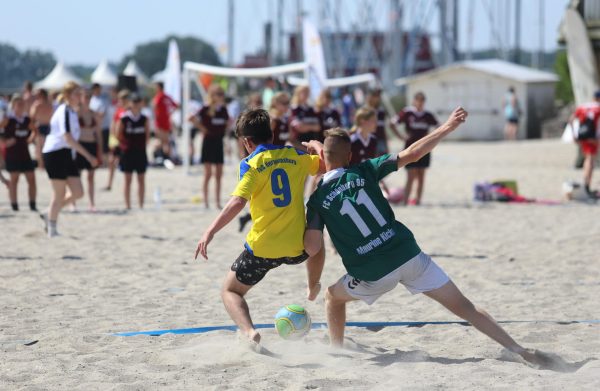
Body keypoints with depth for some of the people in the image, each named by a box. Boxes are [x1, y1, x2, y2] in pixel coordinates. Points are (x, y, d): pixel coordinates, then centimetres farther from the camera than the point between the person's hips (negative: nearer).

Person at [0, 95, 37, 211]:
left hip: (25, 153, 5)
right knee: (14, 179, -1)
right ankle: (14, 204, 5)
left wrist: (31, 137, 6)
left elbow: (33, 130, 23)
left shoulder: (27, 119, 7)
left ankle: (32, 204, 8)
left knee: (31, 179, 2)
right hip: (12, 153, -5)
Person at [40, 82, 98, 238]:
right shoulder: (65, 111, -15)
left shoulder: (72, 111, 14)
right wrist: (88, 156, -26)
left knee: (78, 193, 3)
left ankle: (49, 215, 18)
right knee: (59, 194, -3)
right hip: (56, 154, -9)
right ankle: (52, 229, 7)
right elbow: (68, 138, -24)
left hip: (67, 156, 9)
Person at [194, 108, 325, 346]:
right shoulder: (294, 156, 4)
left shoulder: (250, 164, -8)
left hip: (262, 249, -4)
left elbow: (238, 202, -22)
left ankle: (249, 331, -13)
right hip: (297, 248, 4)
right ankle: (313, 288, 50)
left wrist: (210, 232, -23)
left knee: (230, 291, 14)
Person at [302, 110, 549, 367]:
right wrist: (448, 127, 4)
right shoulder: (364, 172, 4)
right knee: (464, 307, 3)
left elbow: (312, 247, -8)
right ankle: (519, 351, -6)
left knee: (333, 296, 30)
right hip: (408, 256, 1)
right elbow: (411, 154, -1)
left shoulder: (317, 200, 1)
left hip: (373, 276, -1)